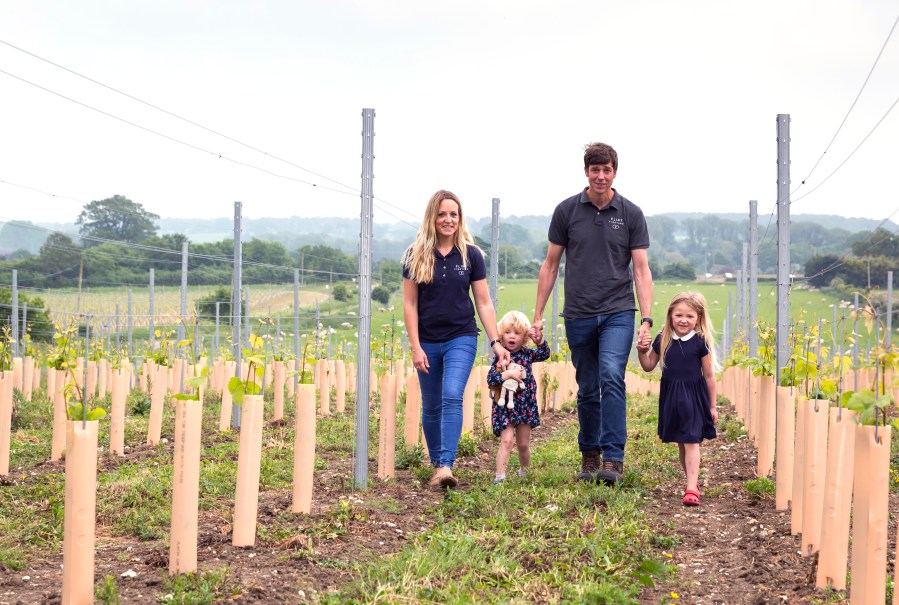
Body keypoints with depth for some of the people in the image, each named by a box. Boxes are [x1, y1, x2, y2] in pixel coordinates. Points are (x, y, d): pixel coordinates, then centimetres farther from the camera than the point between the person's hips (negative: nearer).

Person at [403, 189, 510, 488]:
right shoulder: (416, 256, -1)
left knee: (452, 398, -18)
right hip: (428, 341, 1)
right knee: (431, 406, 9)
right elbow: (410, 304, 0)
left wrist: (496, 341, -3)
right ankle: (436, 464, 24)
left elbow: (484, 303, 4)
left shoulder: (471, 254, 1)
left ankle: (446, 465, -22)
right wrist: (415, 346, -6)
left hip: (461, 339, -1)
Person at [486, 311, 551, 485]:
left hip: (526, 405, 4)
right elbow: (490, 379, -16)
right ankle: (500, 475, -16)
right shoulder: (500, 357, -8)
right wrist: (508, 374, -26)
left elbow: (544, 354, -2)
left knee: (523, 444, 13)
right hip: (505, 406, -4)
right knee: (507, 440, -16)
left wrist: (540, 341, -18)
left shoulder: (527, 354, 5)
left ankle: (524, 472, 33)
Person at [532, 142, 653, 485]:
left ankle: (613, 459, -21)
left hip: (618, 313, -2)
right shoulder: (567, 211, 4)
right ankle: (589, 456, 24)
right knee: (587, 389, 8)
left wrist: (646, 319, -8)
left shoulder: (631, 214, 2)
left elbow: (641, 270, 1)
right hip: (579, 315, 2)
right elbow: (550, 266, 9)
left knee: (612, 376, -21)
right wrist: (538, 315, 6)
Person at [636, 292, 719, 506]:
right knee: (680, 443, 12)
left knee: (691, 441, -10)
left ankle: (692, 488, -15)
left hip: (694, 397, -4)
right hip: (670, 397, 4)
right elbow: (649, 366, 14)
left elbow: (709, 376, -1)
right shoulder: (663, 340, 1)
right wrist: (642, 351, -7)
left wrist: (712, 406, 2)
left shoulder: (700, 342, -7)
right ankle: (692, 482, 26)